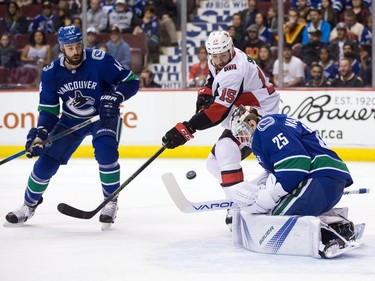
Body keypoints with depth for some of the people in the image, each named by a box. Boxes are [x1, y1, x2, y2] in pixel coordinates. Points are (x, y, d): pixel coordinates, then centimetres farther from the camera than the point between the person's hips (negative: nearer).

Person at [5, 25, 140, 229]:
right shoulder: (51, 72, -13)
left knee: (106, 151, -30)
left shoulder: (100, 61, -24)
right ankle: (29, 205, 20)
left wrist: (115, 97, -34)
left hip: (104, 115, -3)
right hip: (71, 120, 3)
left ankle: (110, 203, -11)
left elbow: (131, 81, -17)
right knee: (47, 160, -3)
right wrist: (40, 133, -21)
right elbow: (48, 108, -5)